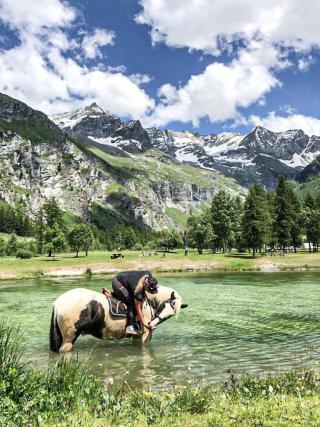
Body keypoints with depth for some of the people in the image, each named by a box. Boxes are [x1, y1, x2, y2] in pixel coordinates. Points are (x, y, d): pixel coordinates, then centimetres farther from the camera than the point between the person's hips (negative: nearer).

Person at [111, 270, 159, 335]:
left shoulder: (149, 275, -20)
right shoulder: (137, 290, -35)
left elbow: (146, 270, 8)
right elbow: (138, 309, -27)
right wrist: (145, 324, -22)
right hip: (117, 283, -8)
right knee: (132, 303, -20)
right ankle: (130, 326, -17)